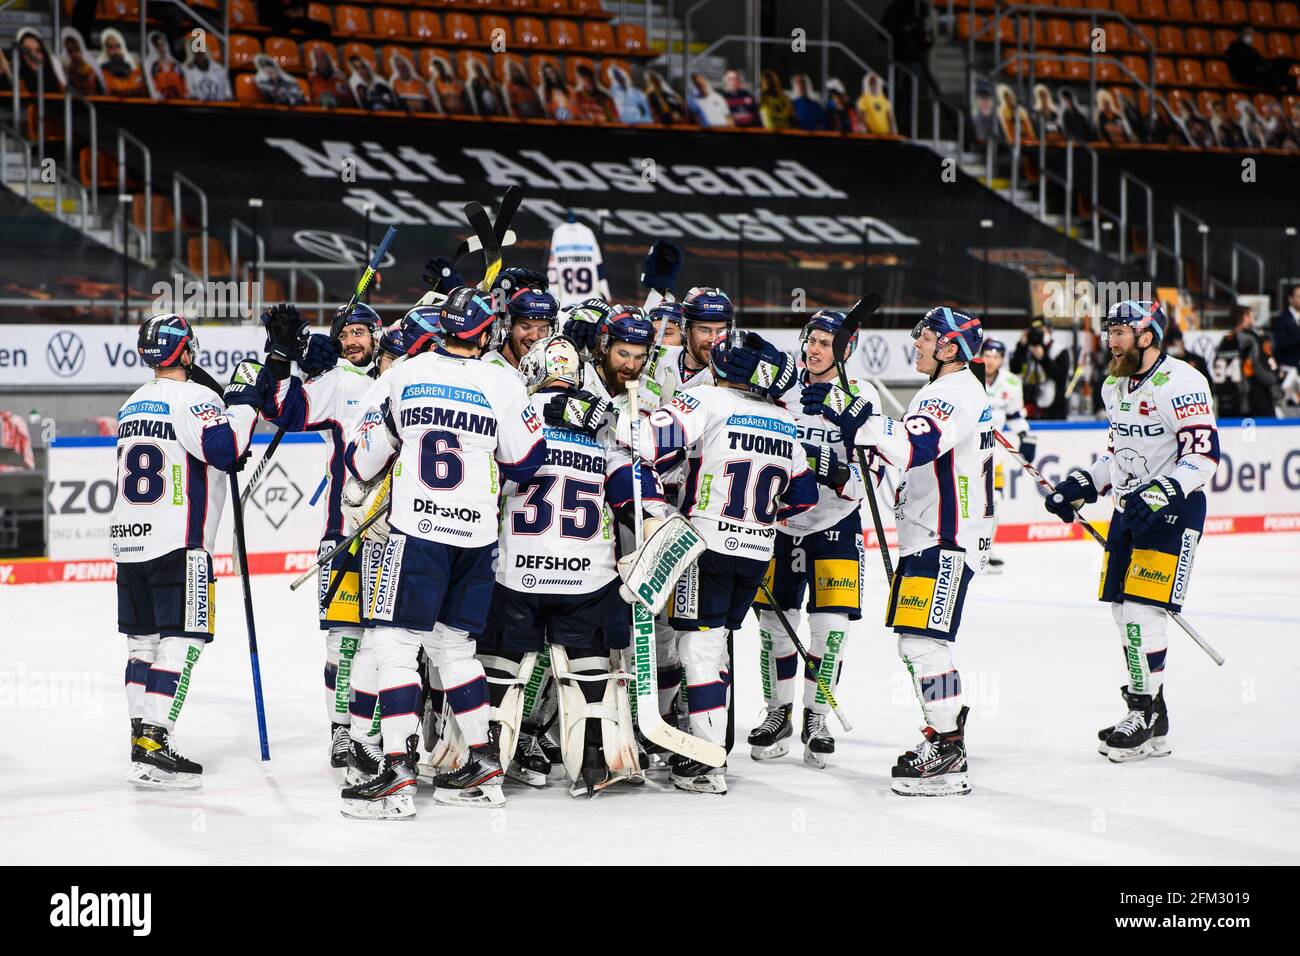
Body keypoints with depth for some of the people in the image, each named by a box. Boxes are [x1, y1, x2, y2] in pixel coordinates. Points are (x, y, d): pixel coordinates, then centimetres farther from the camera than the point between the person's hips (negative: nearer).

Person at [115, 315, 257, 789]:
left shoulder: (133, 404, 16)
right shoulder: (191, 397, -10)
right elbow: (224, 449, -23)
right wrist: (243, 403, -9)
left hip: (129, 540, 8)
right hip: (178, 545, -8)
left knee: (144, 641, 13)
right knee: (181, 643, -7)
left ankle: (142, 737, 16)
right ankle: (152, 746, -13)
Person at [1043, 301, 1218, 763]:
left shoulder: (1180, 382, -17)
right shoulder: (1115, 387, 11)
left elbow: (1203, 454, -21)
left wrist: (1161, 495, -31)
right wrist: (1081, 486, 12)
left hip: (1173, 508, -9)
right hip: (1130, 506, 9)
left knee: (1142, 608, -14)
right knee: (1122, 609, 8)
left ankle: (1145, 715, -6)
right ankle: (1152, 720, 17)